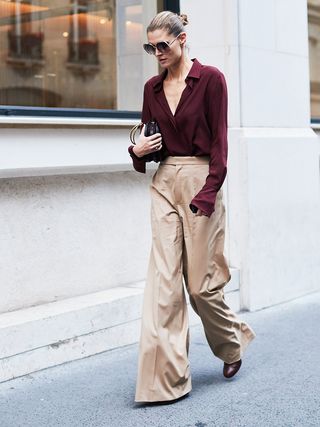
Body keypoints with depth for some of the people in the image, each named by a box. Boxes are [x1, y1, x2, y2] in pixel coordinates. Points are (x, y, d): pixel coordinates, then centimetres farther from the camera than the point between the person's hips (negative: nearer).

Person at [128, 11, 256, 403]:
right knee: (163, 281, -2)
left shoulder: (210, 78, -3)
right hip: (163, 183, 5)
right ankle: (162, 376, 0)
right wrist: (138, 150, -2)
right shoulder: (152, 88, 12)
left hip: (200, 181, -5)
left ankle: (232, 344, 31)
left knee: (200, 281, 2)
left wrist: (210, 190, -16)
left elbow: (219, 140, -7)